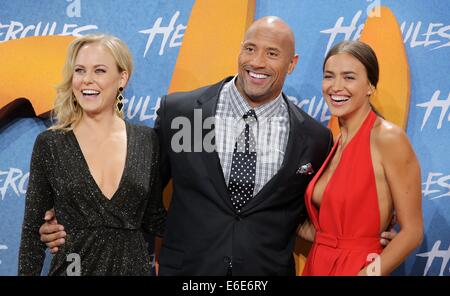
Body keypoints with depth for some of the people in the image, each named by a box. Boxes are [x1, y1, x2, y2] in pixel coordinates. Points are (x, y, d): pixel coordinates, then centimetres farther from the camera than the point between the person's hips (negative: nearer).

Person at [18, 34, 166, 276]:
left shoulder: (147, 140, 0)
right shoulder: (50, 144, -6)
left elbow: (153, 218, 8)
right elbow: (33, 230, -3)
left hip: (133, 266, 2)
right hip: (71, 266, -2)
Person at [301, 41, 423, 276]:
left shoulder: (388, 138, -15)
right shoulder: (333, 141, 5)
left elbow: (412, 231, -15)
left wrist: (366, 272, -20)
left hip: (356, 267, -6)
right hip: (316, 265, 7)